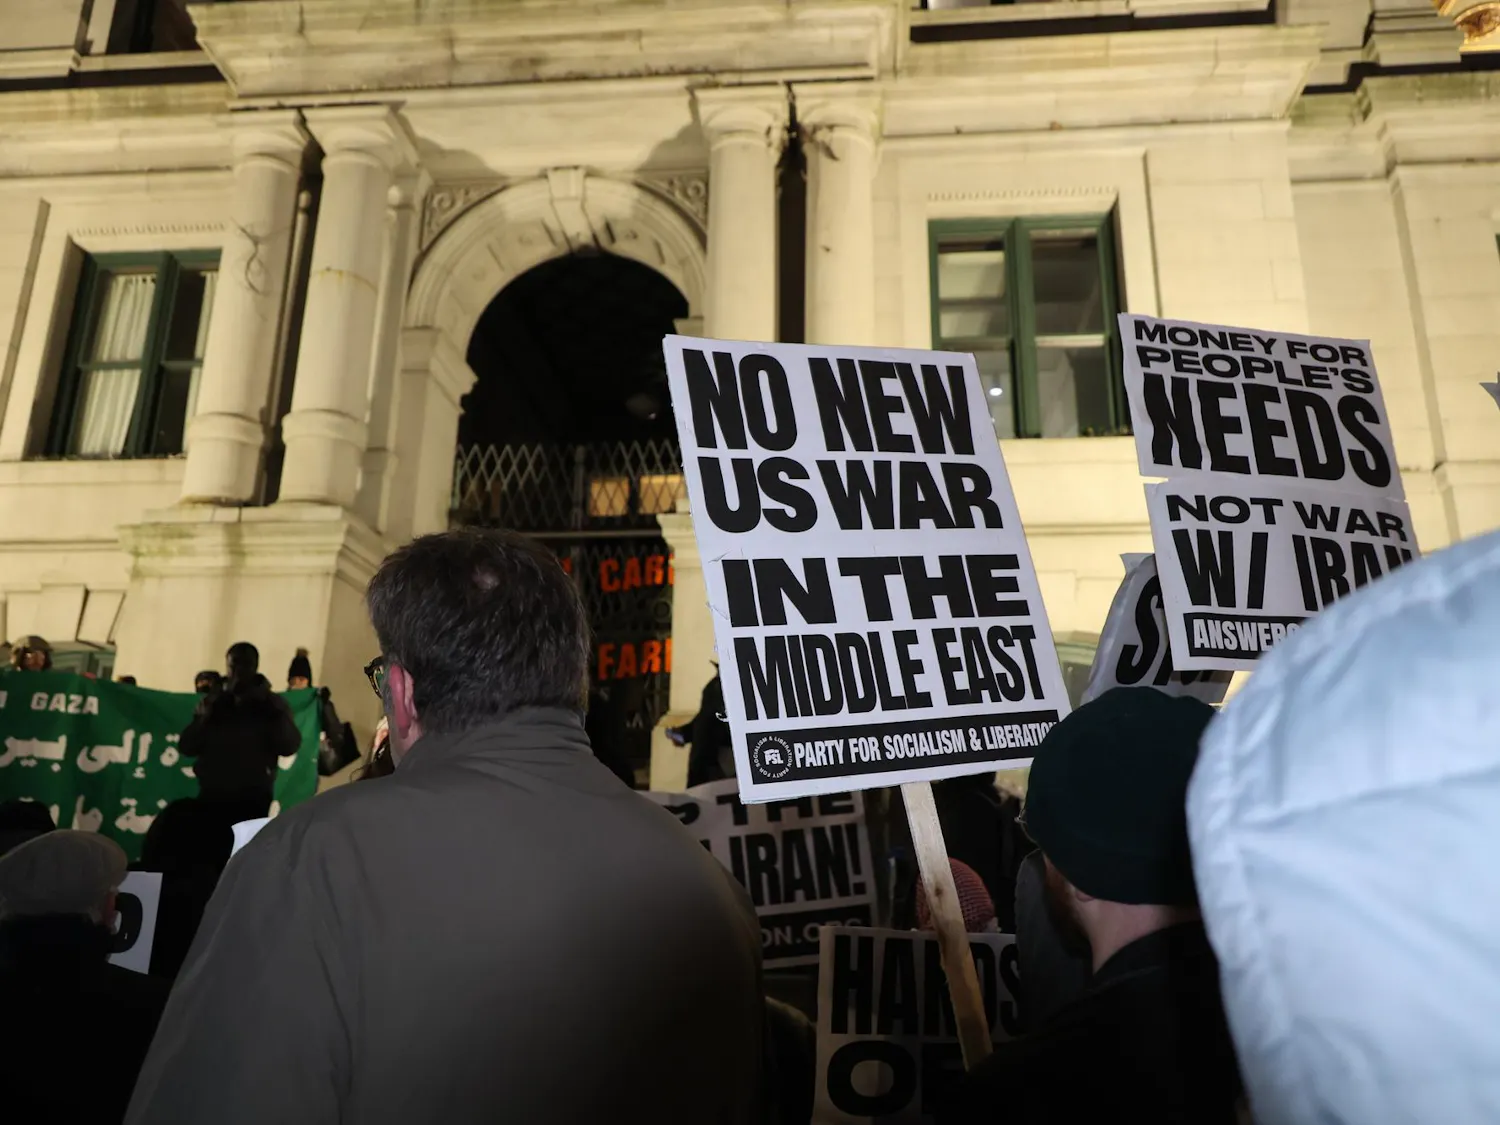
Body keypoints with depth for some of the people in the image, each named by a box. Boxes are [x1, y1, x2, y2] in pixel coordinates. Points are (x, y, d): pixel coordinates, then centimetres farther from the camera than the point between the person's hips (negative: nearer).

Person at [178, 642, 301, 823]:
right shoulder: (212, 702, 11)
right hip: (212, 796, 2)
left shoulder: (272, 704, 5)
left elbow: (290, 746, -6)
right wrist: (203, 719, -10)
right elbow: (186, 747, 5)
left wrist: (275, 713, -15)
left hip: (253, 800, -2)